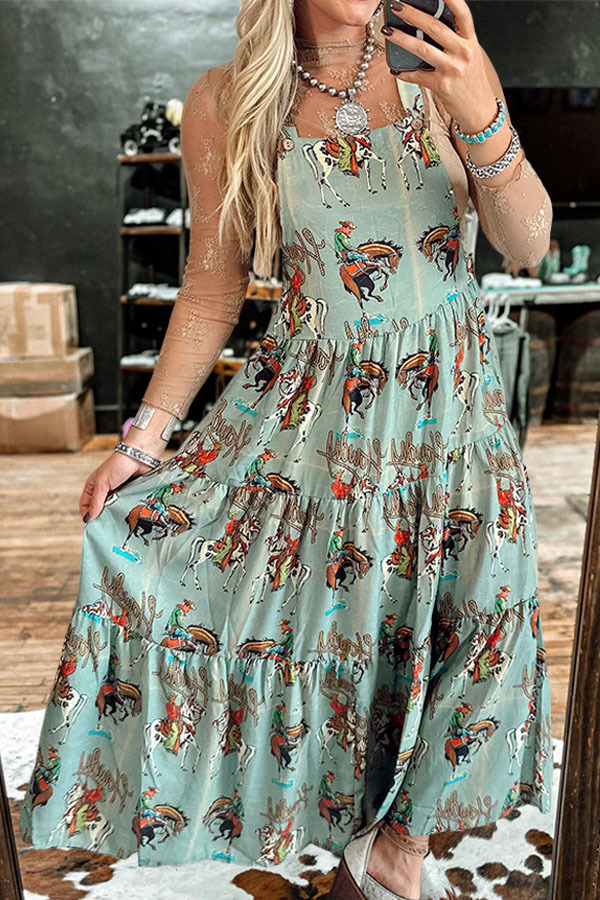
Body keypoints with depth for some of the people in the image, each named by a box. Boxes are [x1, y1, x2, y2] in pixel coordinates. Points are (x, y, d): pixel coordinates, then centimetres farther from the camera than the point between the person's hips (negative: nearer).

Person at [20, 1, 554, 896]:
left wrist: (483, 120, -24)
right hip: (313, 407, -1)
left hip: (452, 402, 2)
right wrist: (145, 434, -4)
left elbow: (529, 244, -5)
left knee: (480, 617, 3)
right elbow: (213, 285, -1)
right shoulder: (226, 102, -3)